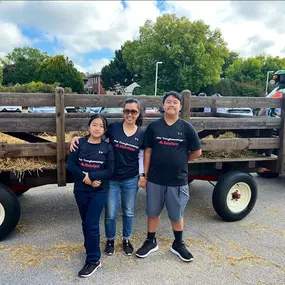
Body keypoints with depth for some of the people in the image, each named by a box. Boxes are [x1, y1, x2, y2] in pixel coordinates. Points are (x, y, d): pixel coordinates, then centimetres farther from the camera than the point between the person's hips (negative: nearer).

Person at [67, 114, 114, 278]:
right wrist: (85, 178, -17)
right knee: (86, 224, 14)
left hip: (99, 191, -2)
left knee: (91, 225, -5)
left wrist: (90, 176, -19)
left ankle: (94, 260, 9)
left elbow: (110, 171, -8)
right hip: (81, 190, 3)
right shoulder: (80, 143, -1)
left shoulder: (107, 147, -4)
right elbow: (70, 165, -5)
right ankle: (91, 251, 33)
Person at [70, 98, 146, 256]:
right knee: (110, 213, 7)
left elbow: (142, 157, 5)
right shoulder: (113, 128, -7)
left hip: (131, 179, 1)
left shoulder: (141, 134, -2)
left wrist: (142, 175, 0)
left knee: (129, 212, 16)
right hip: (112, 179, -1)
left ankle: (126, 239, 38)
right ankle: (110, 240, 33)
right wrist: (76, 138, -15)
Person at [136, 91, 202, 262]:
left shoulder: (186, 128, -3)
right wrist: (144, 175, -1)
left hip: (178, 180, 0)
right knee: (153, 213, 14)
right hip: (155, 179, 1)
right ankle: (151, 242, 34)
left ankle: (178, 245, 34)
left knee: (177, 215, 14)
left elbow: (197, 152, 3)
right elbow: (148, 151, 0)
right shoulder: (154, 126, -1)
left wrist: (179, 161, 7)